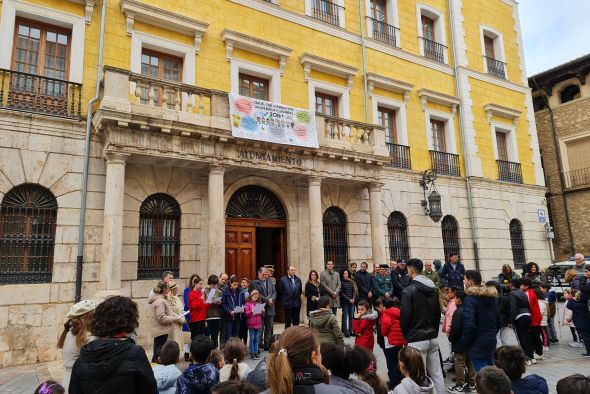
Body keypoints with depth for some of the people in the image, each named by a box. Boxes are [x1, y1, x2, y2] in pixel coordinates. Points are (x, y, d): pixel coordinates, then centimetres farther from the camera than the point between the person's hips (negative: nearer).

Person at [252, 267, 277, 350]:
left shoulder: (270, 281, 12)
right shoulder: (255, 282, -8)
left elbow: (274, 292, 9)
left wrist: (272, 299, -10)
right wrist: (267, 300, -16)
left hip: (270, 308, 6)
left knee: (269, 327, 11)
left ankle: (267, 344, 21)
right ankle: (259, 345, 12)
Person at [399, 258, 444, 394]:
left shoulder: (409, 290, -16)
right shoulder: (433, 289, 8)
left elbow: (405, 315, -14)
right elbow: (438, 313, 14)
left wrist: (404, 331, 4)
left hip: (417, 339, -7)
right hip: (432, 337, 7)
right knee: (437, 373, 14)